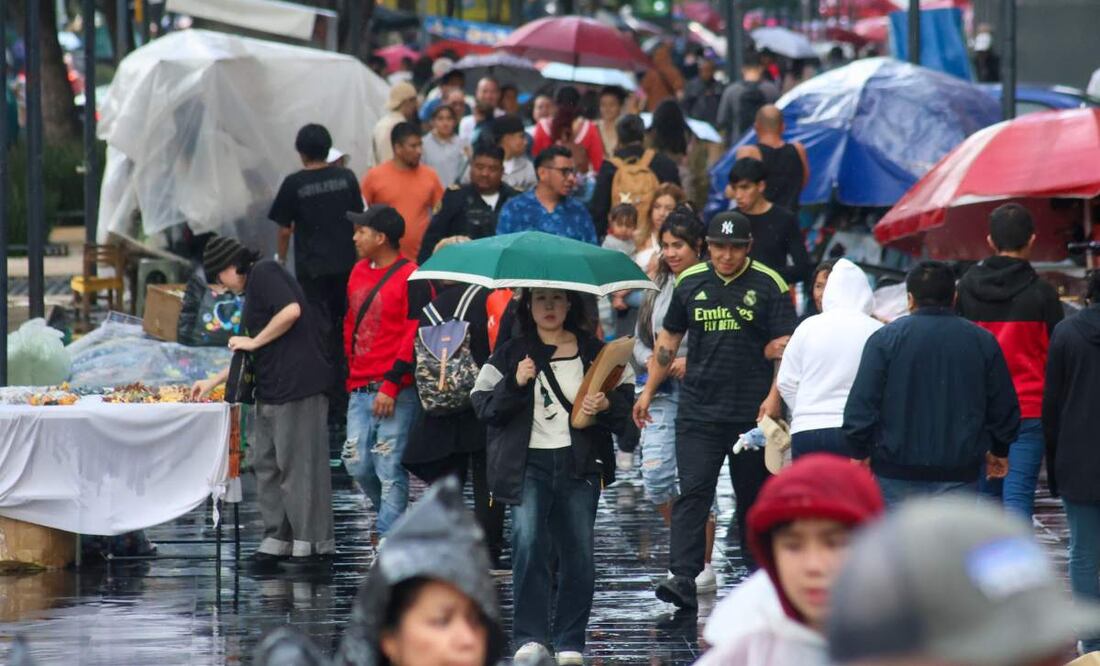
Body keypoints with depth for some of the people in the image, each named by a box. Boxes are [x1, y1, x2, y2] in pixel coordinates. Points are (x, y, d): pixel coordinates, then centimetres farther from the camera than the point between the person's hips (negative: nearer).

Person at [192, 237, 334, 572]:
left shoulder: (264, 273, -5)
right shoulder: (253, 289, 24)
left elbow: (291, 310, -22)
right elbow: (251, 356, 31)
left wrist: (254, 341, -11)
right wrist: (213, 382, 32)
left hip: (297, 387, -11)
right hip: (271, 393, 11)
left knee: (299, 466, -6)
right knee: (265, 464, 11)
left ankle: (314, 547, -3)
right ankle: (277, 542, 14)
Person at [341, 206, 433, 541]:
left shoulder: (411, 279, -9)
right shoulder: (359, 272, 14)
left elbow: (415, 337, -13)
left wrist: (391, 385, -16)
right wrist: (351, 370, 16)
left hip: (396, 392, -8)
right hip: (360, 388, 8)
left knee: (390, 469, -7)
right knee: (357, 463, 5)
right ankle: (393, 518, 26)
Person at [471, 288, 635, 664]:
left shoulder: (594, 352, 10)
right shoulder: (510, 355, 8)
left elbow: (626, 397, 11)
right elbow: (483, 406, 1)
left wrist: (606, 406, -9)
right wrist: (515, 383, -14)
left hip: (580, 464, 1)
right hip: (528, 464, -1)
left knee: (578, 552, 0)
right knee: (528, 541, -18)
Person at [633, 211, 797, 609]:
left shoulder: (769, 285, -1)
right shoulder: (690, 282, 8)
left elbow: (787, 346, -4)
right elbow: (669, 338, 18)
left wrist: (774, 397, -15)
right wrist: (648, 391, 15)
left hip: (752, 413, -2)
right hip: (698, 409, 2)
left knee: (754, 497, 9)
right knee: (693, 493, -9)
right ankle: (684, 579, -16)